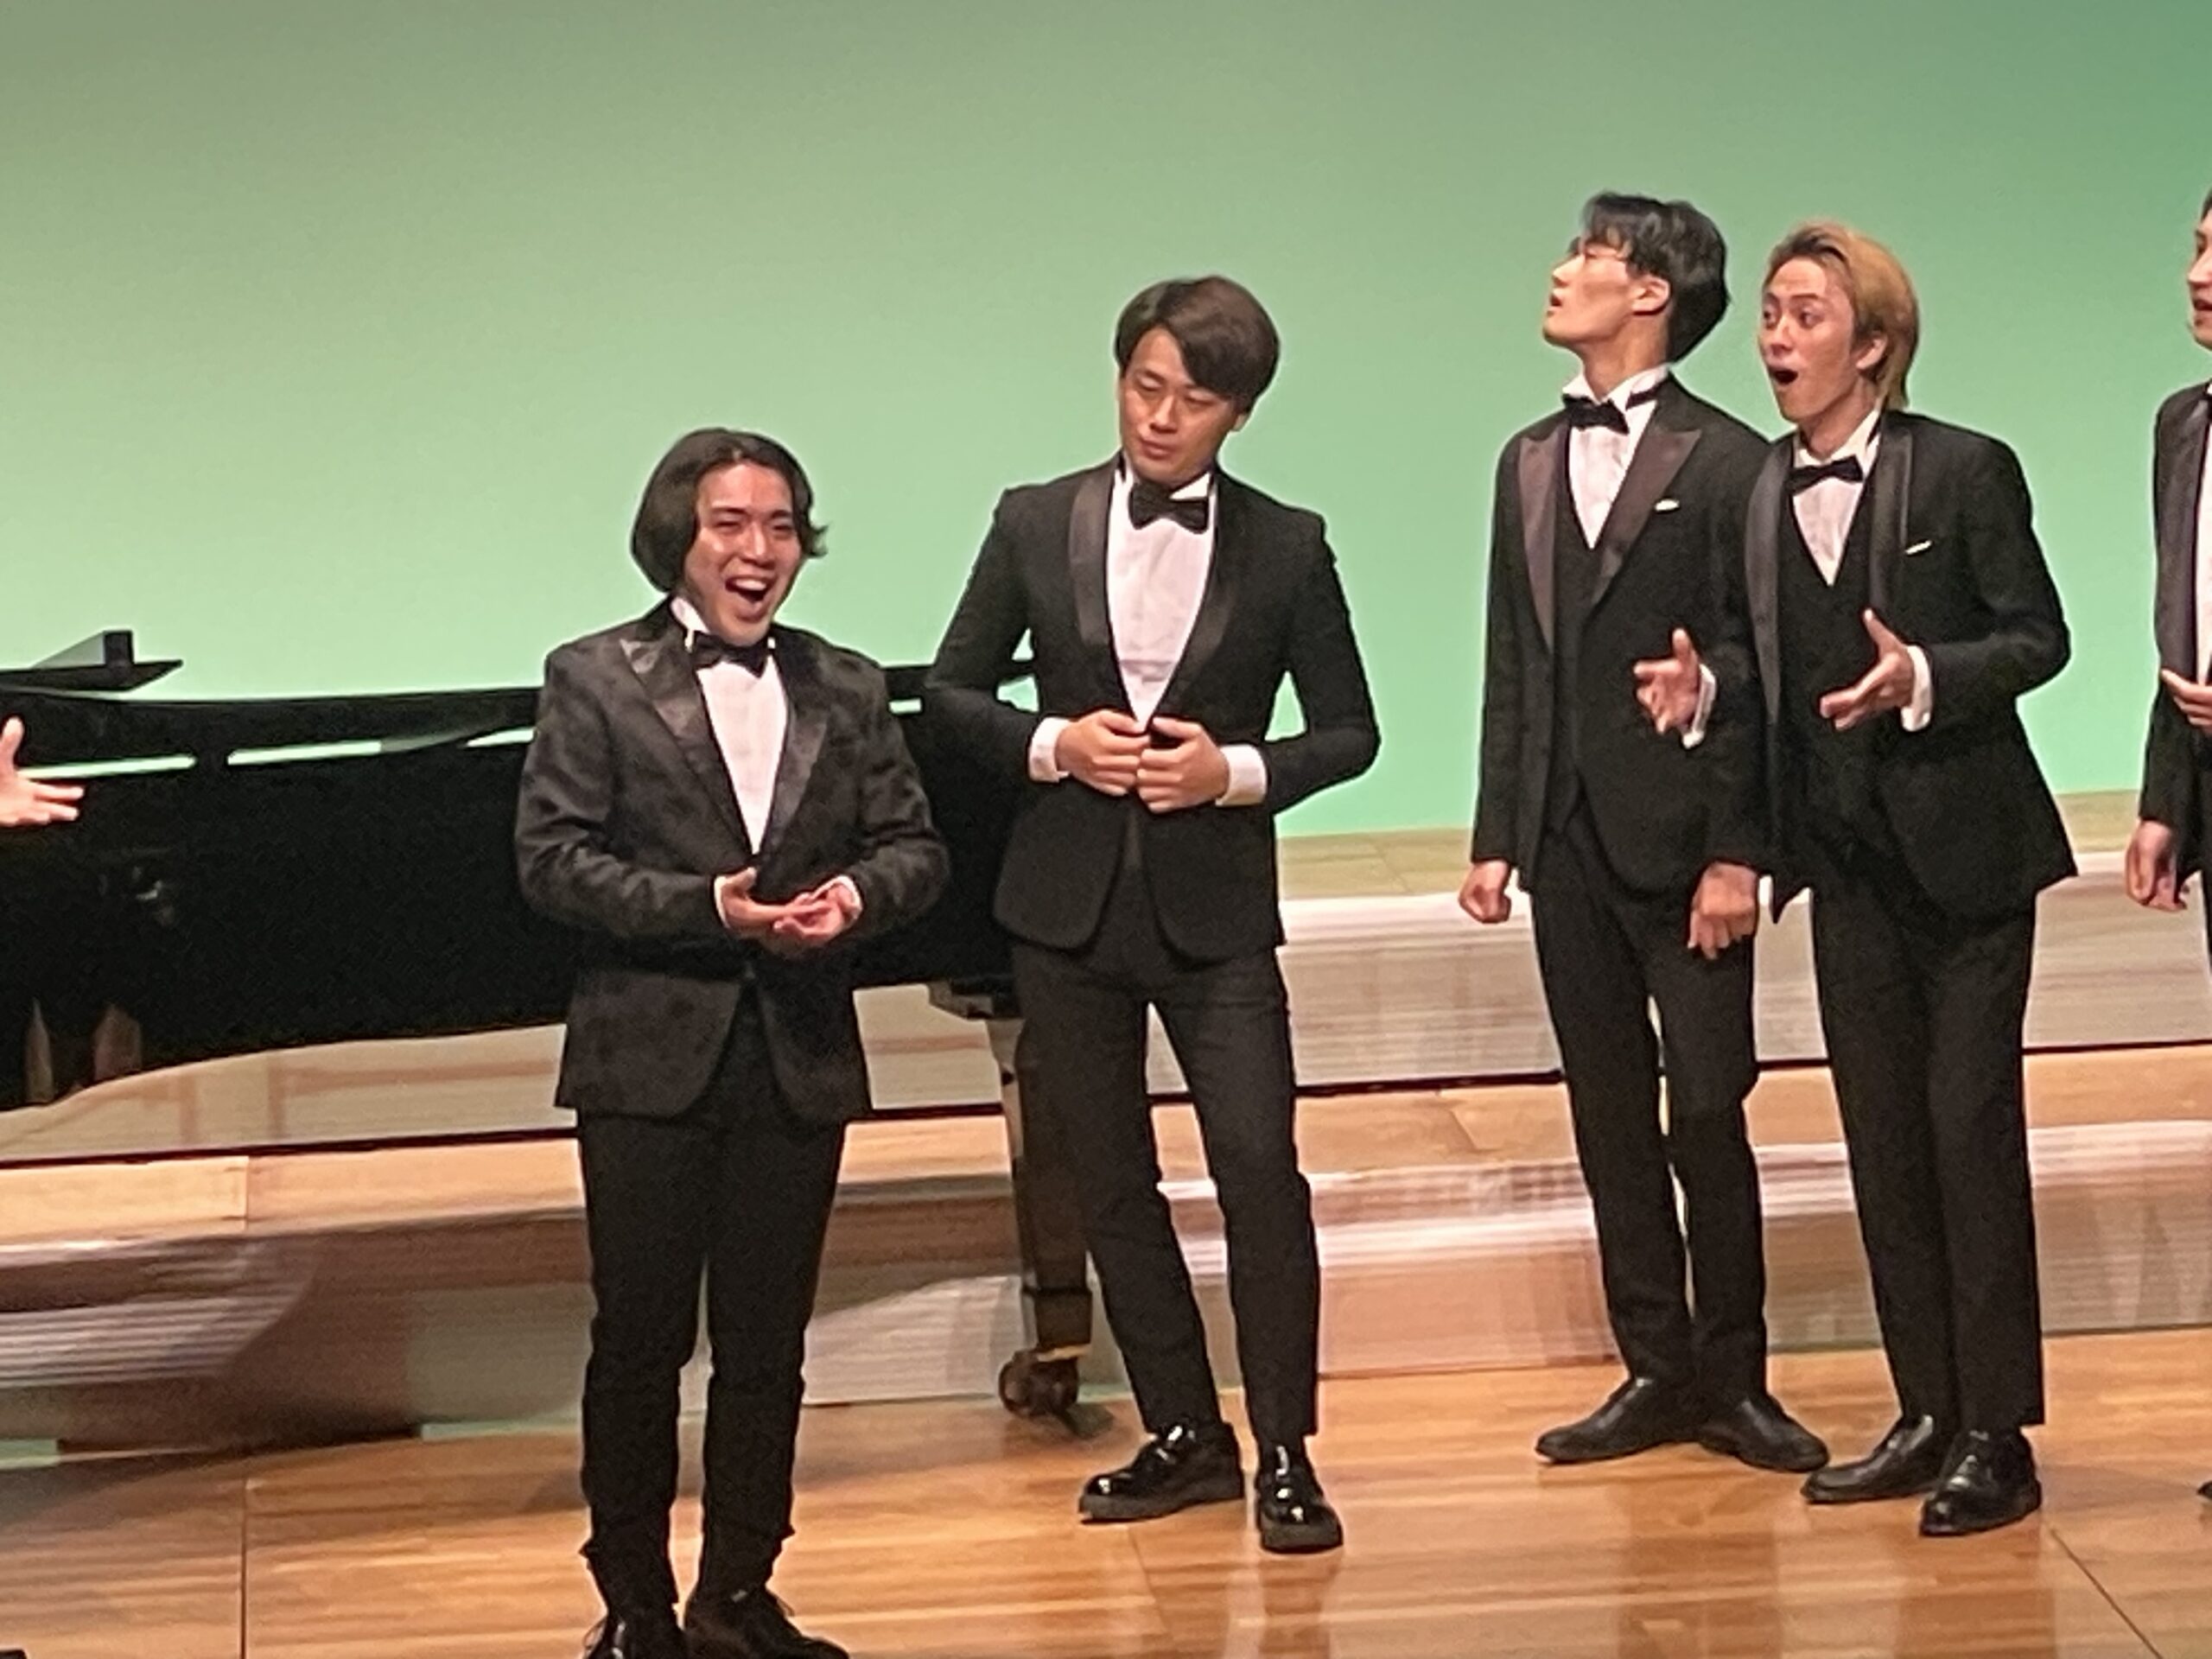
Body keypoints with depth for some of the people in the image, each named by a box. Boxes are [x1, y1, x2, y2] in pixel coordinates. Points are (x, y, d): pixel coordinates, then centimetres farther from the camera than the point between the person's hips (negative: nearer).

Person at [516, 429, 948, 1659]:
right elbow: (554, 859, -9)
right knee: (640, 1340, 2)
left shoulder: (846, 690, 10)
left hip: (799, 1060, 4)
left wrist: (858, 893, -14)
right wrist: (708, 905, -19)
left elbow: (915, 846, 8)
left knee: (766, 1344, 9)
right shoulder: (596, 681, -2)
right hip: (652, 1059, -3)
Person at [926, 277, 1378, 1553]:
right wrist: (1055, 743, -11)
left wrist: (1236, 771, -14)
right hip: (1071, 904, 2)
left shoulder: (1286, 547, -1)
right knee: (1113, 1180, 9)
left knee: (1261, 1170, -11)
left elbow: (1349, 730, 3)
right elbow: (954, 691, 6)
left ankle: (1286, 1455, -2)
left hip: (1215, 908, -2)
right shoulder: (1036, 525, 2)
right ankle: (1184, 1436, 22)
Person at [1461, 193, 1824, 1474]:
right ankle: (1657, 1371, 17)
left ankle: (1732, 1378, 8)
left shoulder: (1729, 464, -6)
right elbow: (1513, 663, 13)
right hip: (1568, 841, 6)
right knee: (1612, 1117, 9)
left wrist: (1736, 852, -14)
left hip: (1682, 840, -6)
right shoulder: (1532, 460, 14)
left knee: (1708, 1116, -2)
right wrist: (1497, 835, 8)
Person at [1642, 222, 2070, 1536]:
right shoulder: (1761, 491, 6)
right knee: (1883, 1134, 10)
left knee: (1972, 1129, -4)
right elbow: (1759, 643, 11)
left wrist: (1924, 675, -25)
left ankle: (1998, 1436, 3)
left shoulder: (1964, 471, -10)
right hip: (1848, 856, 6)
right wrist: (1705, 683, -10)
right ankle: (1928, 1415, 20)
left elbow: (2038, 637, -9)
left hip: (1964, 843, -6)